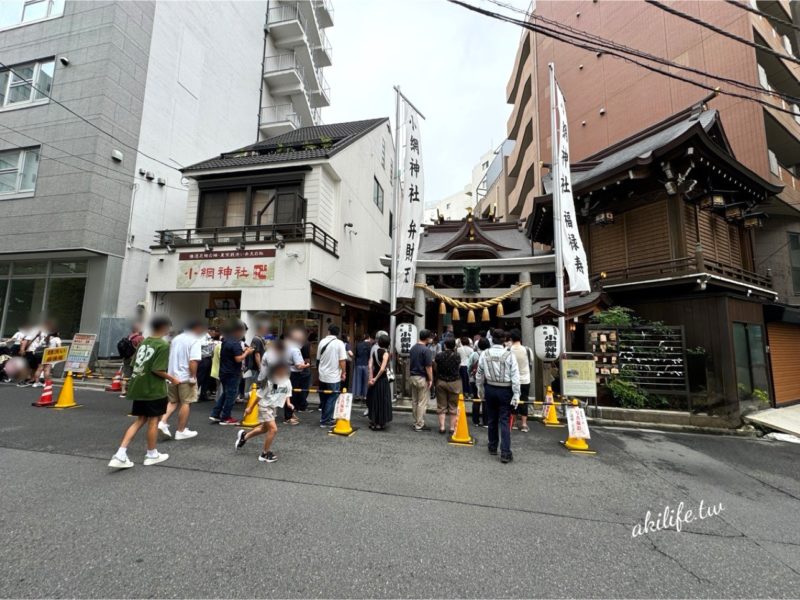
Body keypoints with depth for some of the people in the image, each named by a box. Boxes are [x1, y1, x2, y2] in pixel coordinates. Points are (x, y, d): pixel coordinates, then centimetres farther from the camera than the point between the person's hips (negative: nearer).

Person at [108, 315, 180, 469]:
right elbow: (157, 369, -22)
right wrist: (172, 379, -8)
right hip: (153, 389, -7)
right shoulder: (163, 345, -17)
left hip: (138, 387, 7)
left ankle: (120, 455, 10)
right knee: (153, 420, 8)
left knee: (140, 420, 16)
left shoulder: (144, 342, 7)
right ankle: (151, 455, 21)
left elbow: (135, 362, 12)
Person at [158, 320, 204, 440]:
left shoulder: (176, 338, 13)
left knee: (173, 401, 20)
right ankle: (181, 431, 10)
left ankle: (163, 422, 4)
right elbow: (193, 361, -23)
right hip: (185, 376, -7)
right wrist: (193, 377, -18)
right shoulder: (195, 340, -13)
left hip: (173, 375, 7)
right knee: (186, 403, 3)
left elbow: (170, 356, 21)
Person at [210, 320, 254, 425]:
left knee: (225, 393, 21)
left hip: (224, 372, 9)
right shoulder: (235, 343, -21)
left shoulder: (225, 340, 8)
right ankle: (225, 418, 13)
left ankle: (215, 414, 23)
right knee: (231, 395, 4)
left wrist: (243, 351, 12)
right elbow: (238, 359, -25)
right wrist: (246, 352, -11)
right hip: (232, 373, -9)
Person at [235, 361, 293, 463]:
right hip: (265, 406, -7)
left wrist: (288, 403, -12)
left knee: (265, 428, 23)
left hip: (273, 407, 8)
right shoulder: (270, 381, -24)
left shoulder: (287, 382, -7)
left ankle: (244, 436, 47)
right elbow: (260, 395, -15)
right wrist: (250, 408, -7)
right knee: (273, 429, -14)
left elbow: (287, 393, 7)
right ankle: (265, 454, 5)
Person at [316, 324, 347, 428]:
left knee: (323, 399, 17)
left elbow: (318, 359, 11)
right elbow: (342, 360, -18)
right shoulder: (339, 343, -13)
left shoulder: (322, 341, 2)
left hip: (322, 376, 5)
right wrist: (343, 372, -6)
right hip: (334, 376, -5)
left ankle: (324, 418, 26)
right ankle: (325, 421, 7)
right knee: (331, 399, 4)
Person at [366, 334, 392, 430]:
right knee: (382, 401, 4)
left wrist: (371, 378, -5)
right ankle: (379, 424, 11)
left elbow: (371, 366, -2)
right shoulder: (385, 353, -13)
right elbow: (382, 369, -21)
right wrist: (376, 378, -10)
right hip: (382, 379, -6)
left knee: (374, 400, 16)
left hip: (374, 378, 6)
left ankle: (373, 422, 25)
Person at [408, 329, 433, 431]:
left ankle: (416, 422, 23)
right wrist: (431, 379, -10)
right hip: (422, 378, -8)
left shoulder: (412, 348, 7)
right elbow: (428, 367, -17)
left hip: (413, 377, 8)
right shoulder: (426, 350, -17)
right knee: (422, 403, 0)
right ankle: (419, 425, 4)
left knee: (414, 401, 14)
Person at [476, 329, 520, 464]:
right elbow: (515, 377, -12)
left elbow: (479, 374, 4)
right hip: (505, 390, -2)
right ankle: (505, 453, 1)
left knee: (492, 420, 16)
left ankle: (492, 447, 30)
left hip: (490, 389, 3)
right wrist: (516, 394, -7)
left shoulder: (485, 354, -4)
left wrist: (480, 389, 16)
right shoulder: (509, 355, -11)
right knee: (505, 421, 2)